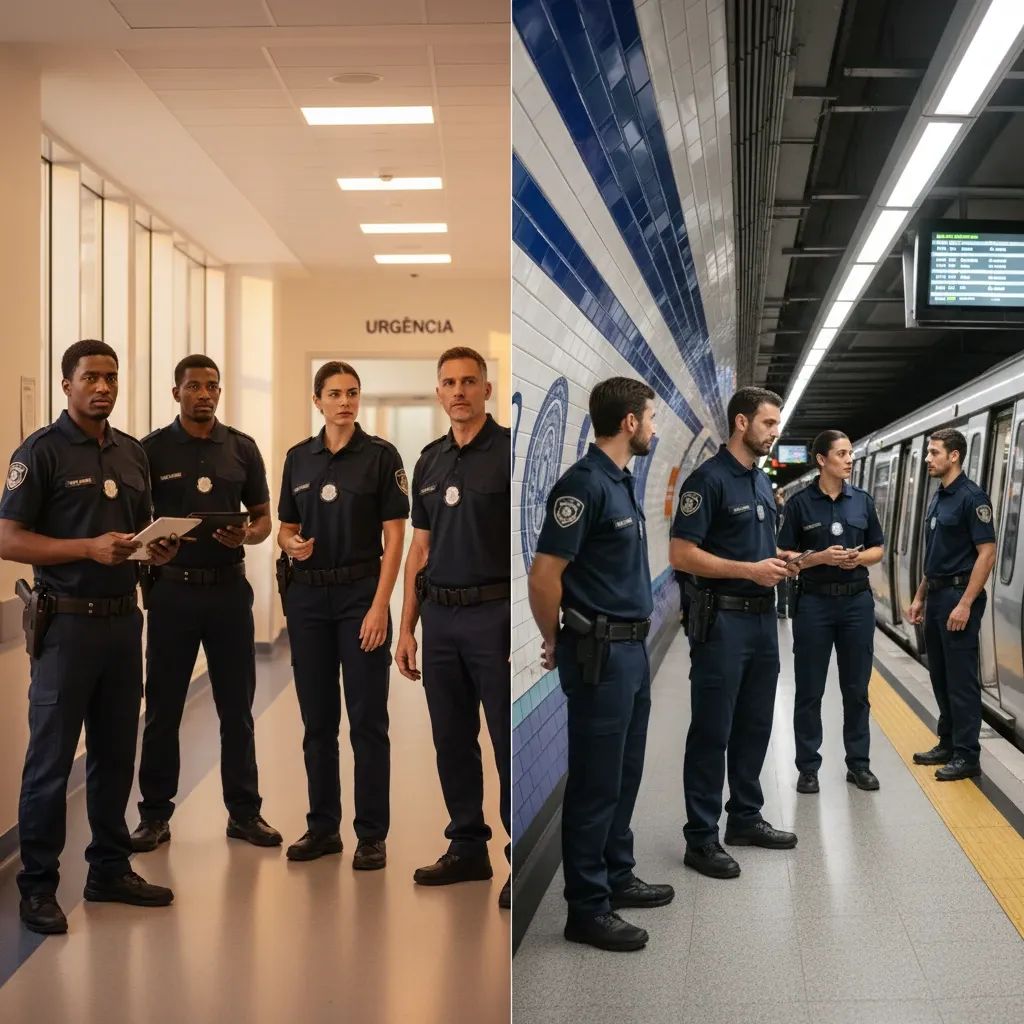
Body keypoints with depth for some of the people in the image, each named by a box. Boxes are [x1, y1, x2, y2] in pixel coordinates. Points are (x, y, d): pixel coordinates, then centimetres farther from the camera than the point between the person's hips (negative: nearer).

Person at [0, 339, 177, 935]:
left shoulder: (134, 453, 12)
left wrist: (158, 547, 0)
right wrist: (90, 548, -21)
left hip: (123, 617, 6)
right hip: (68, 621, -6)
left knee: (116, 752, 13)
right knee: (51, 758, 1)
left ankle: (111, 869, 26)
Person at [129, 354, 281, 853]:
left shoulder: (242, 448, 6)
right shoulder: (152, 449, 1)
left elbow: (263, 518, 10)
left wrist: (245, 535, -11)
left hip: (228, 587, 1)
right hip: (172, 588, -1)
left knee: (236, 705, 7)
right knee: (162, 707, 6)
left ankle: (244, 811, 18)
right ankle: (155, 813, 19)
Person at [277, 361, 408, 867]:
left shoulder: (381, 455, -4)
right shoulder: (298, 457, 8)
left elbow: (393, 539, -7)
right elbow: (286, 528, 13)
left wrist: (380, 607, -14)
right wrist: (291, 545, -11)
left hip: (361, 594, -4)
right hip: (307, 596, 4)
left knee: (367, 719, 0)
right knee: (317, 717, 10)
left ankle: (372, 834, 9)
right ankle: (322, 826, 21)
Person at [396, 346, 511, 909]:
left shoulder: (510, 450, -6)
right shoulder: (429, 460, 13)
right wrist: (407, 626, 12)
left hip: (494, 614, -6)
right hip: (440, 617, 6)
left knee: (509, 742, -2)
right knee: (451, 740, 12)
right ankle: (467, 849, 25)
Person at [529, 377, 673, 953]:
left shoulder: (624, 481, 11)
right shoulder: (585, 483, -18)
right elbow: (545, 575, -19)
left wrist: (635, 632, 18)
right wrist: (556, 644, -5)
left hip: (633, 648, 9)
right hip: (601, 653, -9)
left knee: (625, 775, 18)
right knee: (596, 783, 0)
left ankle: (617, 878, 32)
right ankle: (587, 909, 11)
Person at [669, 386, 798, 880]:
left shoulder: (763, 482, 13)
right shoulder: (708, 479, -13)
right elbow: (681, 554, -19)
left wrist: (778, 564, 5)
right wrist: (750, 570, -21)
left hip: (762, 617, 8)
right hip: (721, 620, -8)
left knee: (754, 726, 16)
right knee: (712, 733, -1)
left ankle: (745, 819, 29)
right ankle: (701, 838, 8)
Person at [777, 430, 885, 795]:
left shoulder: (862, 500, 6)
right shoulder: (800, 502, -4)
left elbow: (878, 549, 12)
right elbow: (785, 556, -4)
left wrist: (859, 558, -9)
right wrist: (821, 557, -18)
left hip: (857, 601, 3)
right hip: (814, 602, -3)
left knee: (857, 688, 10)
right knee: (809, 691, 4)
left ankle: (858, 763, 21)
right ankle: (808, 766, 14)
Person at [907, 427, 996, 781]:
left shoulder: (971, 497, -13)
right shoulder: (937, 498, 13)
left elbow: (987, 554, -17)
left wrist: (965, 604, -21)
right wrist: (920, 597, 17)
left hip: (959, 596, -9)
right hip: (936, 596, 9)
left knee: (961, 678, -4)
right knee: (939, 676, 13)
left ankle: (967, 755, 3)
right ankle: (948, 743, 23)